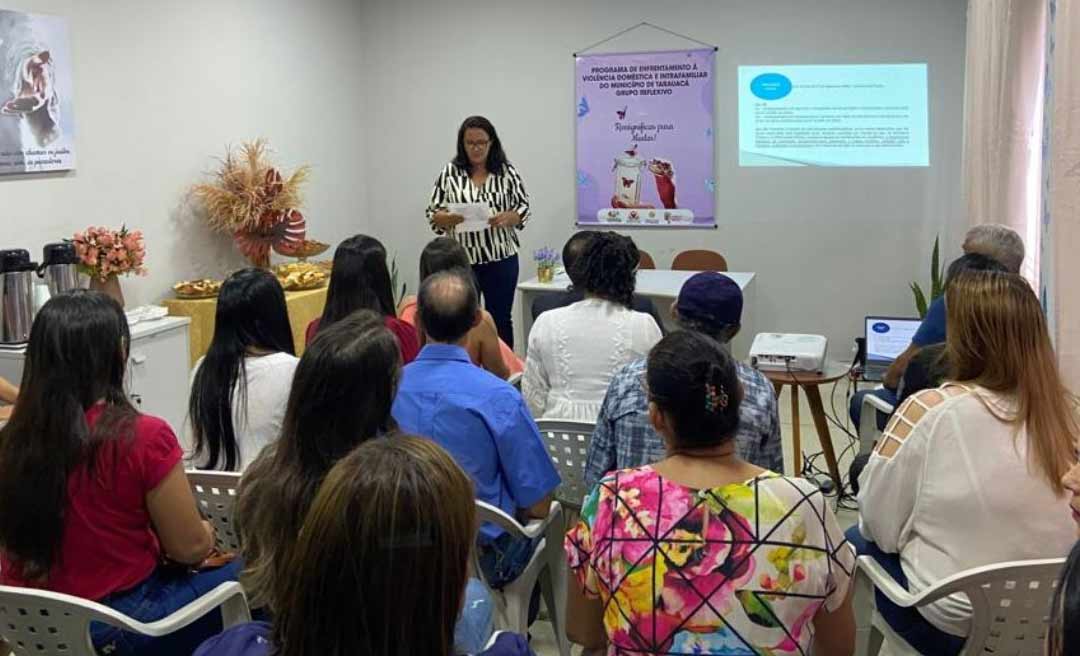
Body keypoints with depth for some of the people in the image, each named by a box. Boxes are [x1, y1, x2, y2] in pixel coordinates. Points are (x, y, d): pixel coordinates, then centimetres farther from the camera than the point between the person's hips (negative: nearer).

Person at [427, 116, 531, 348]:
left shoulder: (507, 171, 0)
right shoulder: (450, 172, 0)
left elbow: (524, 208, 2)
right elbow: (432, 214, 1)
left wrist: (507, 218, -19)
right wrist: (448, 218, -21)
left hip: (501, 259, 0)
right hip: (462, 261, 0)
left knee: (500, 320, 8)